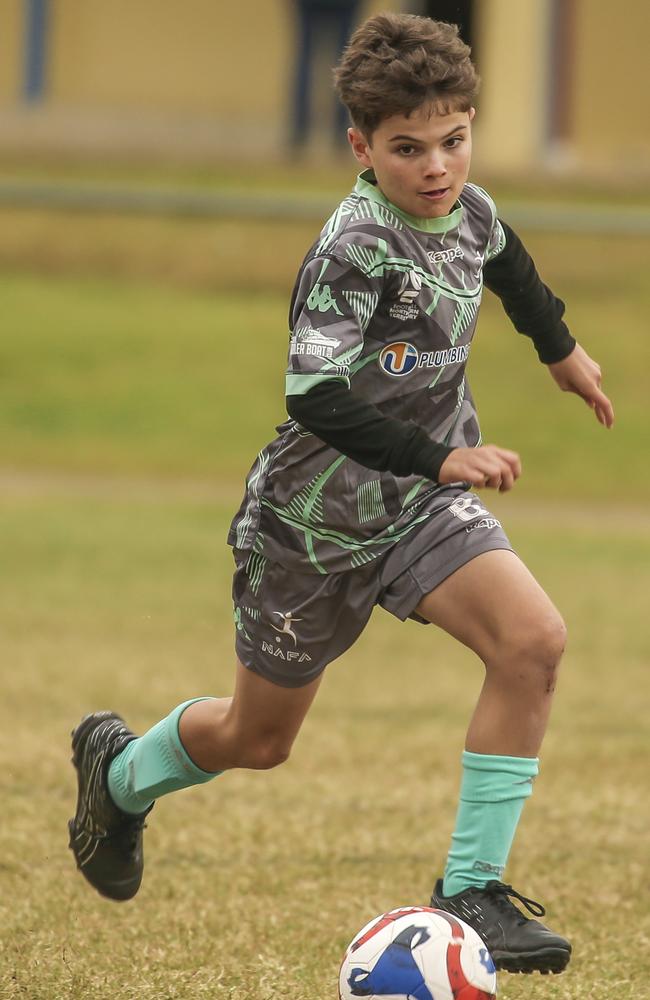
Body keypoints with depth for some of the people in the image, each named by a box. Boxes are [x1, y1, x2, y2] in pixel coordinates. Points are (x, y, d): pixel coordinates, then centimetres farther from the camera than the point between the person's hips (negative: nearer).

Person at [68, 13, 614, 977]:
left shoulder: (470, 211, -5)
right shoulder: (354, 250, -27)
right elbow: (315, 396, -34)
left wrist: (560, 346, 37)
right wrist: (441, 458, -40)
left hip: (423, 505, 5)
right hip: (317, 522, -5)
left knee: (532, 641, -21)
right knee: (259, 738, 12)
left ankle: (473, 889, -14)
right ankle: (122, 770, 46)